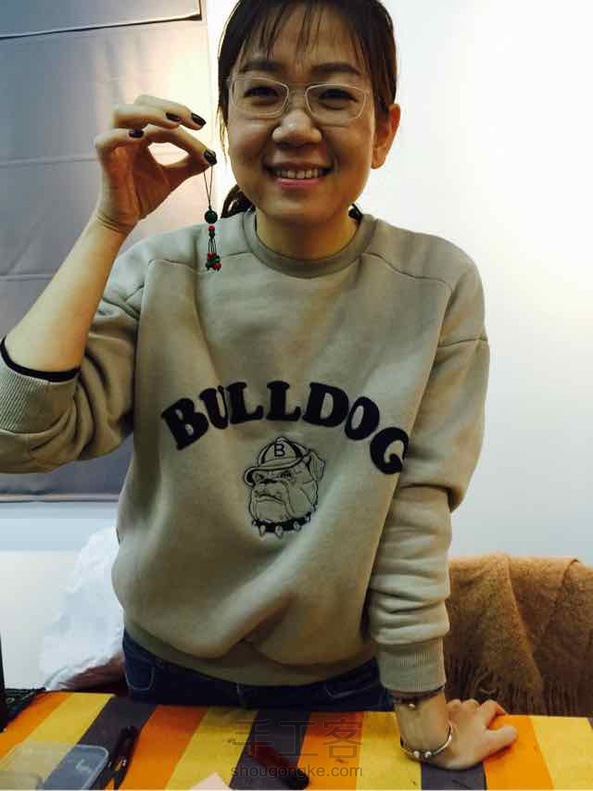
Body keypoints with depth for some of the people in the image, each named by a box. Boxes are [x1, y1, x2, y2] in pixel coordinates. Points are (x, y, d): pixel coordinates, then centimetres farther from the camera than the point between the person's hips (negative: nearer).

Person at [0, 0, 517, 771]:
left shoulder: (437, 286, -16)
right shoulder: (161, 274, -14)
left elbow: (416, 514, -14)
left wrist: (427, 720, -8)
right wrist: (110, 225, -26)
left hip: (346, 681, 0)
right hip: (170, 669, 1)